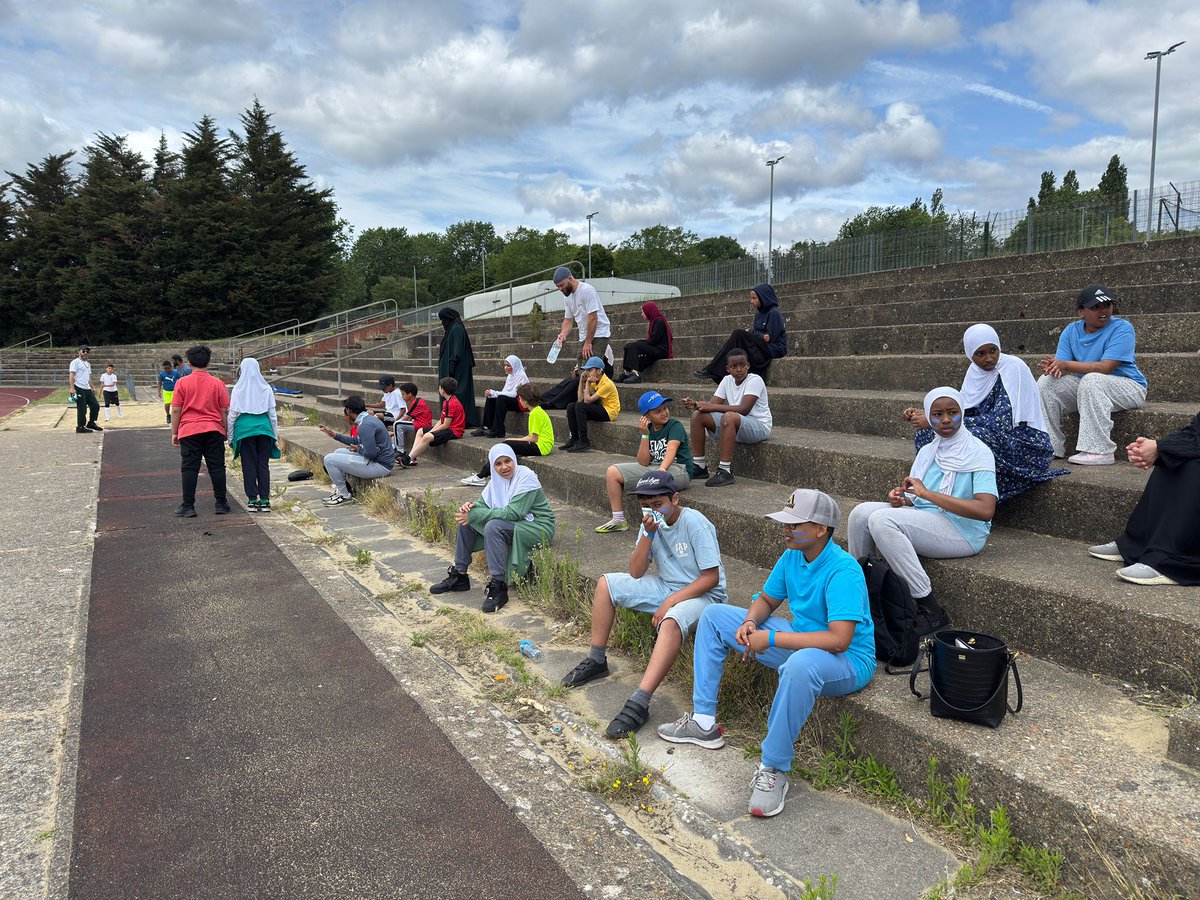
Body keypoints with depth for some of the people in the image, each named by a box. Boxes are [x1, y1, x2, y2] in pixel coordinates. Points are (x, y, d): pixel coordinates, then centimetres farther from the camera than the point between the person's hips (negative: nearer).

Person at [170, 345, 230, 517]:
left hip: (189, 431, -1)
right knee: (217, 467, 7)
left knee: (189, 469, 3)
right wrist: (225, 432, 12)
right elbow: (224, 410, 3)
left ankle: (188, 506, 3)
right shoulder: (217, 383, 1)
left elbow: (176, 410, -2)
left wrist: (174, 433, 7)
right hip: (214, 430, 1)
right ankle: (221, 504, 10)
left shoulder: (182, 383, -2)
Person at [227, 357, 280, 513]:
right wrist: (275, 436, 11)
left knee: (249, 465, 4)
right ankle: (265, 500, 3)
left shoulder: (238, 389, -1)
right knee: (263, 465, 4)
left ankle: (252, 500, 4)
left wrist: (230, 437, 8)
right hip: (264, 429, 1)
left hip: (244, 430, -1)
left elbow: (232, 414, 0)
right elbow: (272, 414, 5)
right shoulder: (266, 388, 2)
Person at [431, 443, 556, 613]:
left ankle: (498, 588, -28)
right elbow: (484, 502, 6)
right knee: (466, 520, 0)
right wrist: (471, 507, -19)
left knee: (493, 527, -33)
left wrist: (474, 515, -27)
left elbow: (512, 513, -27)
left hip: (538, 528, -8)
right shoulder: (498, 479, 3)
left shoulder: (526, 477, -20)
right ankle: (459, 576, 8)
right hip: (514, 523, 9)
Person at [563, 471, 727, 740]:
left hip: (701, 594, -7)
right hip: (664, 586, 8)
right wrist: (648, 534, -19)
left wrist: (671, 601, -26)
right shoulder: (652, 522, -1)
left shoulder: (695, 524, -20)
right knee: (606, 584, -1)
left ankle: (639, 703, -42)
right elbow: (636, 573, -6)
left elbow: (711, 577, -21)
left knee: (670, 622, -40)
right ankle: (596, 661, 7)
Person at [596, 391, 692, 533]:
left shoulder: (675, 425, -6)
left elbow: (671, 450, -25)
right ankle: (618, 520, 4)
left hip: (678, 469, -7)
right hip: (653, 468, 7)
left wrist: (662, 469, -44)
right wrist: (645, 434, -12)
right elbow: (644, 463, -3)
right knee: (612, 472, 0)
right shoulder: (648, 430, 7)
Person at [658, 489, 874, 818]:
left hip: (849, 661, -9)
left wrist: (771, 638, -30)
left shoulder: (843, 571, -26)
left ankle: (774, 769, -27)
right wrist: (750, 622, -11)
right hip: (799, 640, 9)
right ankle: (704, 722, 8)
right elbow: (766, 600, 13)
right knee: (714, 615, 7)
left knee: (801, 663, -47)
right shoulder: (791, 556, -1)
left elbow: (839, 640, -35)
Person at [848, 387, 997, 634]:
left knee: (882, 519, -28)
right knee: (861, 513, -16)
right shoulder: (927, 451, 15)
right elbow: (914, 499, 17)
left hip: (963, 531, -6)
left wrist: (928, 493, -21)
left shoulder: (979, 453, -7)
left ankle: (930, 611, -22)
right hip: (923, 523, 6)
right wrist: (899, 498, -9)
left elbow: (986, 510, -20)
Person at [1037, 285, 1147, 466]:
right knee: (1046, 382, -12)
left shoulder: (1122, 328, -13)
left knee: (1091, 380, -35)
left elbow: (1105, 367, -25)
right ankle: (1052, 447, -10)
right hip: (1084, 388, 6)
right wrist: (1054, 367, -30)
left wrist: (1066, 364, -29)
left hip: (1127, 388, -6)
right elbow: (1062, 366, -5)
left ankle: (1100, 452, -37)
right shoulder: (1071, 331, 4)